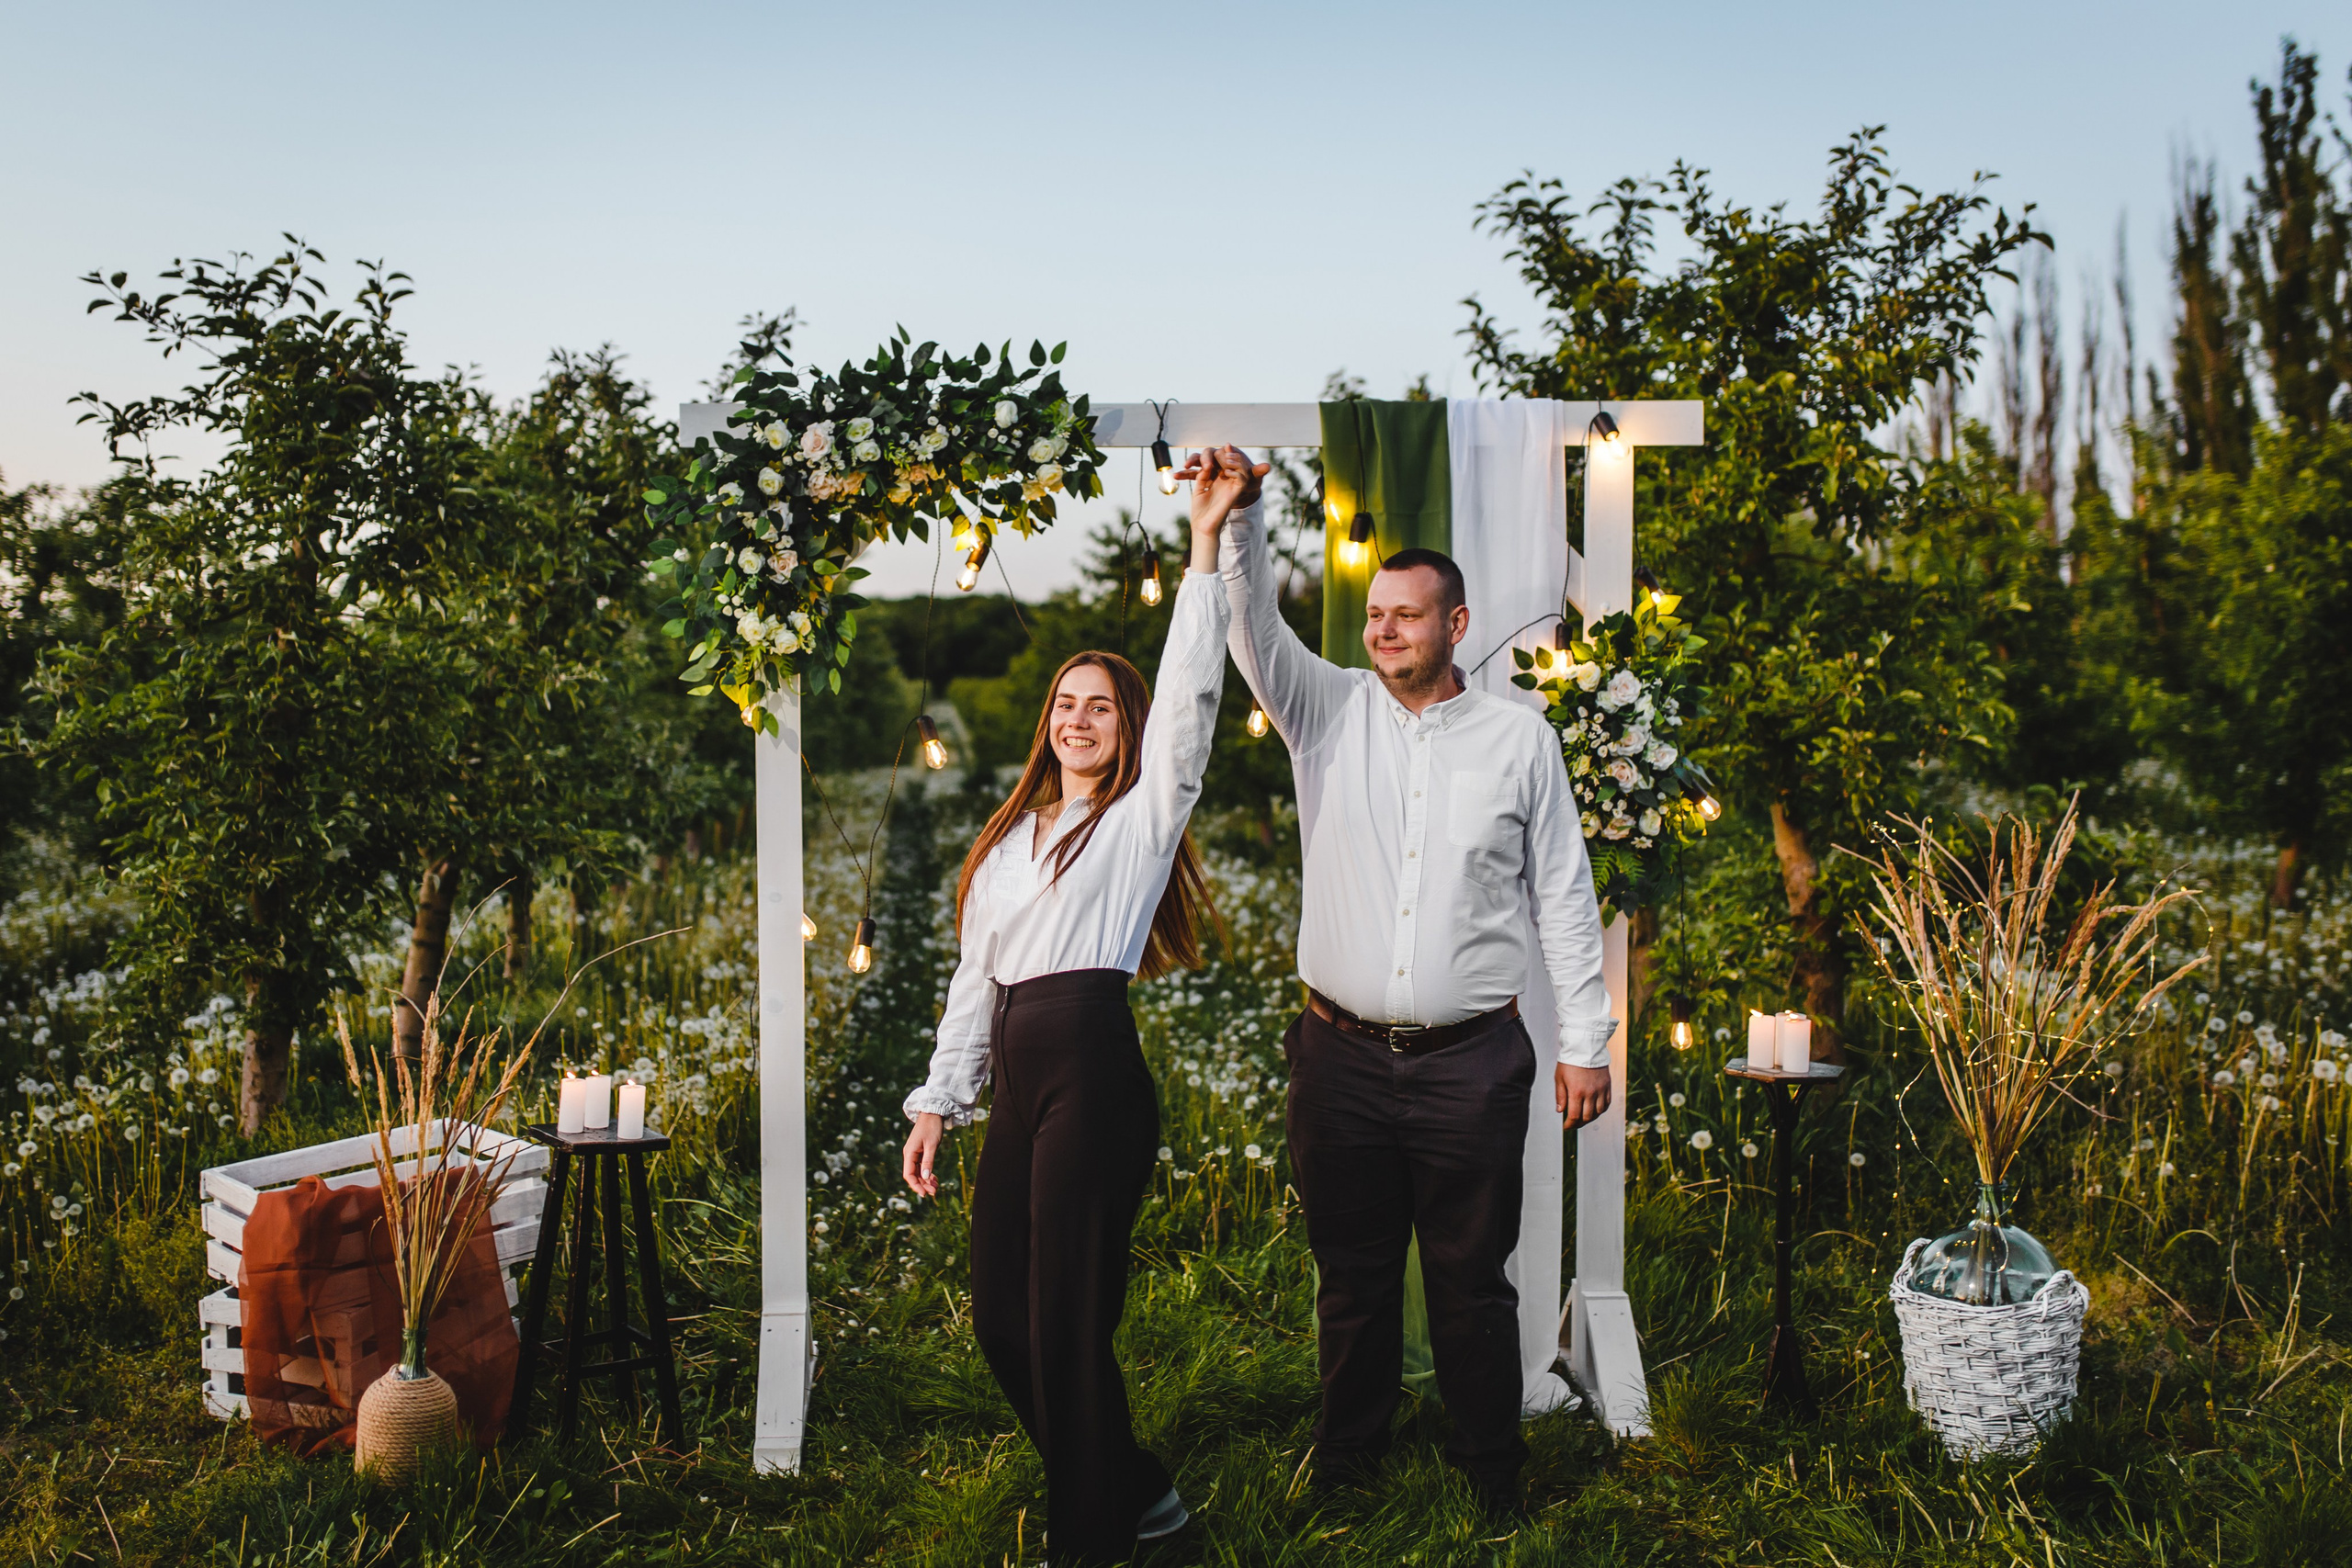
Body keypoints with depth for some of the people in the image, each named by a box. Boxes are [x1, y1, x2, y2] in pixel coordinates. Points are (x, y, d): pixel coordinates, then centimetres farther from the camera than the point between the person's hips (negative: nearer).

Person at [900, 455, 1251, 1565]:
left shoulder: (1142, 815, 6)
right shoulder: (1008, 840, 23)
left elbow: (1188, 697, -8)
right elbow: (973, 975, 20)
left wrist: (1204, 547, -12)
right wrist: (939, 1100, 14)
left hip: (1094, 1064, -7)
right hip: (1017, 1076, 7)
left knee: (1067, 1318, -3)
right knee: (998, 1315, 8)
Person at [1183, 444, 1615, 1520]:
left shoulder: (1520, 738, 3)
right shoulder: (1329, 713, 7)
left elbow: (1563, 895, 3)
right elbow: (1256, 627, -9)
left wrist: (1585, 1042, 0)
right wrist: (1241, 514, -26)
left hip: (1473, 1061, -1)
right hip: (1342, 1057, 2)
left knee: (1472, 1281, 7)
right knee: (1352, 1276, 13)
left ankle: (1490, 1470, 24)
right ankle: (1344, 1461, 29)